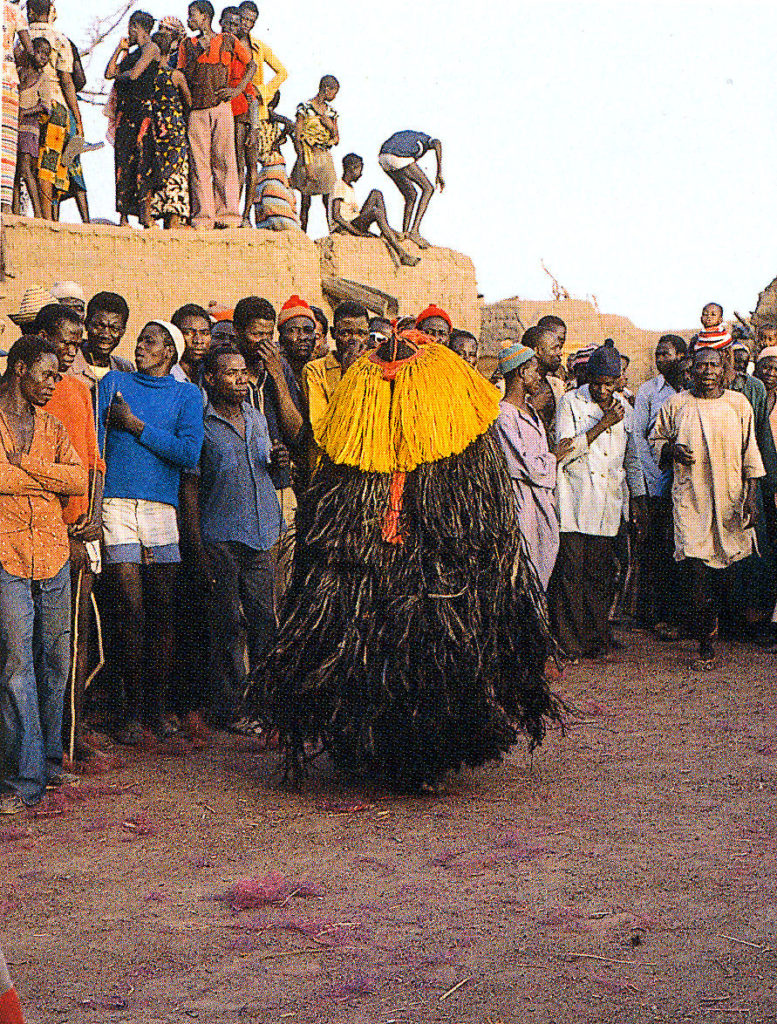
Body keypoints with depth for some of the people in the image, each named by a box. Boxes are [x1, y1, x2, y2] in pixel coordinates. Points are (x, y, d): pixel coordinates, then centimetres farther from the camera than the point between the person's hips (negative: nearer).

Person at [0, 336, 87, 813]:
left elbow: (79, 479, 3)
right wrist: (50, 478, -5)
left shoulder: (51, 425, 18)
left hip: (54, 555, 6)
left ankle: (49, 759, 22)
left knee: (55, 661, 9)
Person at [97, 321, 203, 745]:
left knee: (161, 612, 2)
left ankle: (157, 705, 12)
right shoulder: (114, 383, 13)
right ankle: (132, 709, 4)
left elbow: (189, 454, -2)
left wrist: (136, 425, -4)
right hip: (117, 503, -1)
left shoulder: (187, 394, 12)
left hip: (162, 508, 1)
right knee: (131, 610, -5)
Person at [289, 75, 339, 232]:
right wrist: (306, 165, -15)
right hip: (308, 158, -5)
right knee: (306, 202, -2)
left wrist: (330, 125, -3)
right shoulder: (305, 108, -4)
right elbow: (297, 138, -8)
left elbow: (337, 139, 18)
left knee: (329, 201, -3)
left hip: (325, 158, 5)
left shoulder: (331, 111, 14)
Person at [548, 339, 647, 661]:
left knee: (602, 574, 4)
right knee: (570, 571, -7)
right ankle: (568, 643, 0)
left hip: (607, 506, 4)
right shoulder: (570, 402, -2)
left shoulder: (624, 410, 14)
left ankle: (597, 638, 16)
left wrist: (638, 499, 21)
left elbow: (631, 459, 23)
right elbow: (563, 452, -12)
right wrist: (602, 425, -13)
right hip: (574, 504, -4)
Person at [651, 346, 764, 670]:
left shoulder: (739, 404, 5)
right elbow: (655, 439, 16)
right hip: (690, 497, -2)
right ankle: (705, 645, -5)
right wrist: (671, 450, -7)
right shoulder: (676, 405, 3)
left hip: (730, 497, 2)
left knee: (724, 569, 7)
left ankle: (712, 616, 37)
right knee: (696, 569, -11)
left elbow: (750, 453, 7)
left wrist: (751, 496, 0)